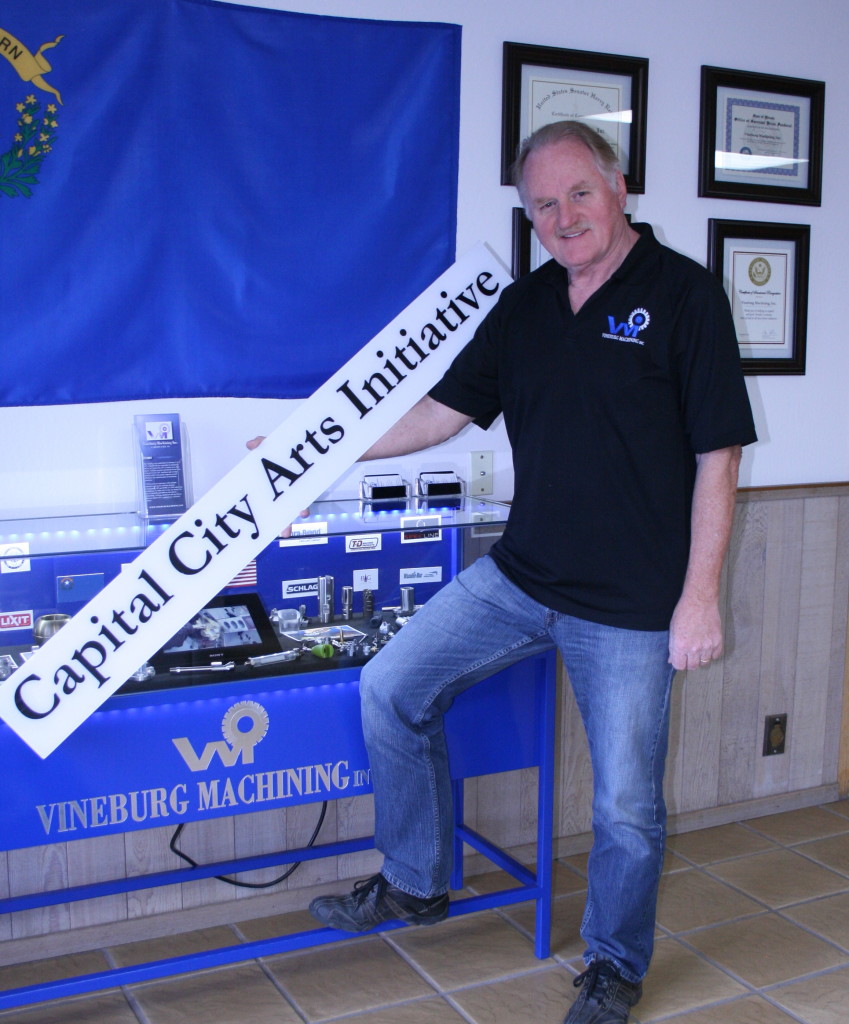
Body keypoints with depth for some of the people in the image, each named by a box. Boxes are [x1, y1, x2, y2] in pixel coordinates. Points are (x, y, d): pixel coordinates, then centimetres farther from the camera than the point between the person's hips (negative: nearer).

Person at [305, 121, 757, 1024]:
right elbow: (442, 412, 11)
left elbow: (717, 456, -10)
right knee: (391, 689, 2)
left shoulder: (683, 294, -7)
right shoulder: (524, 305, 8)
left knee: (627, 805, 4)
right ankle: (414, 884, 23)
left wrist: (700, 597, -14)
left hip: (631, 606, -5)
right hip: (518, 577, 5)